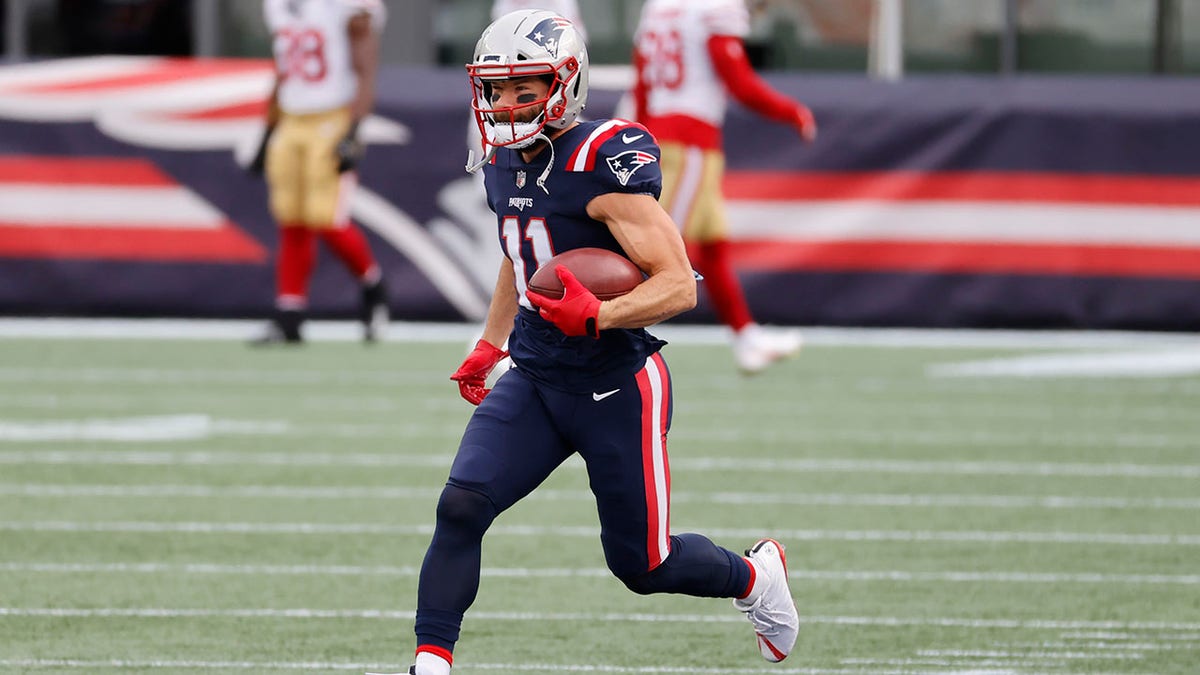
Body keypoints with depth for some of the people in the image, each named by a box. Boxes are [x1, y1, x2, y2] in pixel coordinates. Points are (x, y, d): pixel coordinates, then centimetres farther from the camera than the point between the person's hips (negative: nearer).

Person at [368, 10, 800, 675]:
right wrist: (489, 346, 25)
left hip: (614, 387, -6)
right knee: (461, 507, -16)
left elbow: (679, 285, -24)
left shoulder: (605, 163, -21)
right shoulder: (502, 164, 4)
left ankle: (754, 576, 37)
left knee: (642, 564, 7)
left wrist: (598, 316, -39)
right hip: (533, 381, 6)